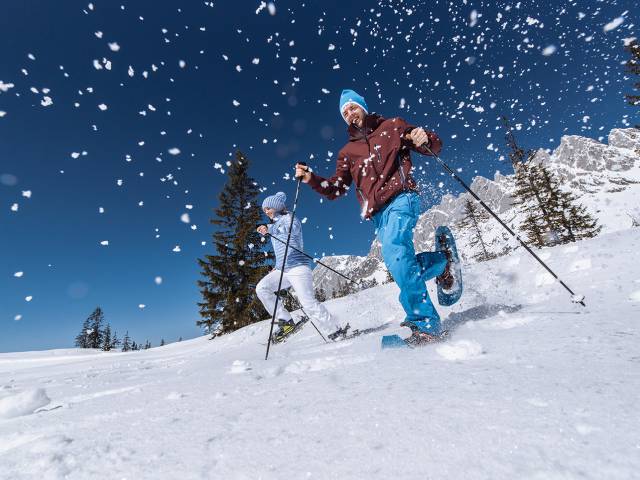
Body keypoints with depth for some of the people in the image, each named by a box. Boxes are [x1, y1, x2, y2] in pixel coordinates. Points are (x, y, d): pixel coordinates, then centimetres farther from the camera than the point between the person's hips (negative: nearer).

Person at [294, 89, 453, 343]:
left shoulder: (392, 126, 15)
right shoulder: (347, 152, 24)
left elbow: (435, 146, 14)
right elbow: (336, 189, 16)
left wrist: (424, 139, -10)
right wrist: (311, 179, 0)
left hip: (401, 198, -4)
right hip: (378, 213, 5)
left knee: (394, 253, -28)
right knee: (402, 263, -3)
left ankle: (424, 323, -19)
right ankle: (441, 260, 26)